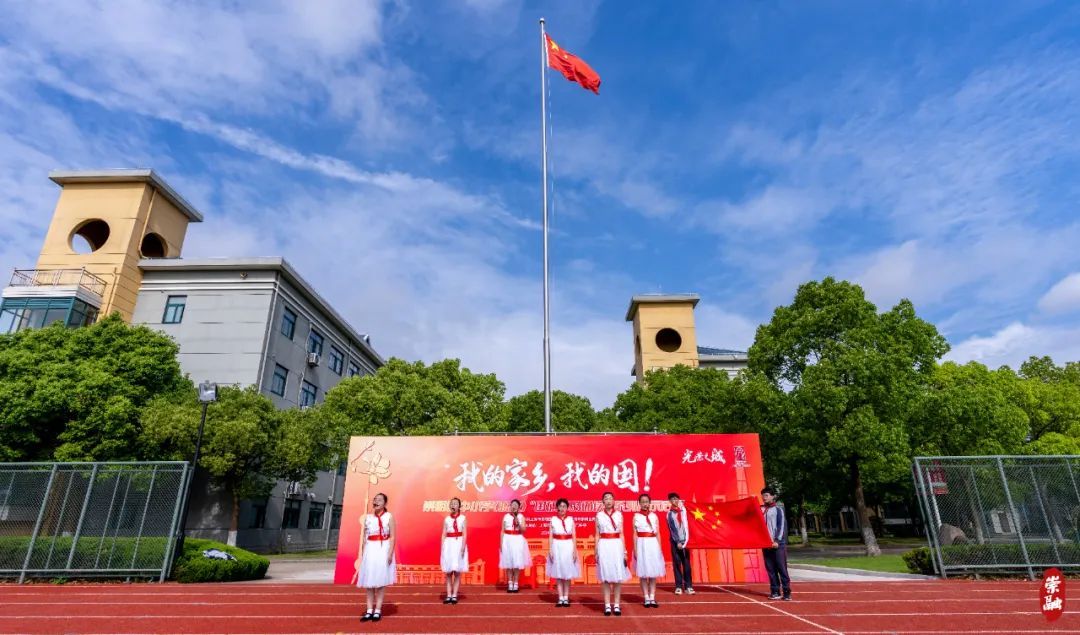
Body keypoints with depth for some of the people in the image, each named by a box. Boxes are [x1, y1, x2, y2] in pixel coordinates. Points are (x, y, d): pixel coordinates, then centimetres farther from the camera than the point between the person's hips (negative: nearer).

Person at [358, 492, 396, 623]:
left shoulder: (389, 517, -3)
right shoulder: (368, 518, 8)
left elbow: (392, 537, -7)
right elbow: (364, 537, 10)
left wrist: (390, 553, -14)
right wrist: (363, 553, 4)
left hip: (383, 550, -4)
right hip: (370, 550, 4)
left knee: (381, 580, 0)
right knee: (369, 581, 4)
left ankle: (378, 610, 7)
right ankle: (370, 610, 11)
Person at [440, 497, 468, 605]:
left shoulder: (462, 518, 0)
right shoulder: (446, 519, 5)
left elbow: (464, 534, -5)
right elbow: (443, 535, 5)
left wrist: (463, 547, -16)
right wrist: (442, 548, -3)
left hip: (459, 544, -2)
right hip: (449, 545, 2)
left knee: (457, 572, 2)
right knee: (448, 572, 4)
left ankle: (454, 595, 8)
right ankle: (448, 595, 10)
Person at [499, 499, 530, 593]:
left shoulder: (521, 517, 1)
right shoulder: (506, 516, 2)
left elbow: (523, 530, -7)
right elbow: (502, 531, 2)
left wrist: (518, 523, -21)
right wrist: (501, 543, -4)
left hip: (518, 541, -1)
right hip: (508, 541, 1)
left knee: (517, 564, 1)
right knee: (508, 563, 4)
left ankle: (516, 584, 11)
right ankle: (510, 584, 14)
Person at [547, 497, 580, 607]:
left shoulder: (571, 519, 3)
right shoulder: (553, 519, 1)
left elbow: (574, 536, 2)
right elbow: (550, 536, 1)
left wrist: (575, 550, -5)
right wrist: (550, 550, -7)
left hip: (568, 547, 0)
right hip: (557, 547, 0)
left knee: (568, 573, 5)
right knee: (558, 574, 4)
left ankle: (566, 598, 14)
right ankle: (560, 598, 11)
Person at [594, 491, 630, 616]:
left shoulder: (619, 514, 6)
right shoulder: (599, 515, 4)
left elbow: (621, 534, 6)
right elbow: (597, 535, 6)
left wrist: (624, 551, 2)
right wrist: (596, 552, 1)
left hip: (617, 546, 1)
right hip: (604, 547, -1)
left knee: (618, 576, 2)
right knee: (605, 577, 2)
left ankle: (616, 605, 11)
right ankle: (607, 606, 10)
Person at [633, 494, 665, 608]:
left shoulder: (654, 516, 7)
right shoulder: (636, 516, 0)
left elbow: (658, 534, 8)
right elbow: (635, 534, -1)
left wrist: (660, 548, 2)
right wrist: (635, 549, -7)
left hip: (653, 545, 2)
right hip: (642, 545, -2)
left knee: (653, 573, 5)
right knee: (643, 573, 2)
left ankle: (652, 598, 12)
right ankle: (646, 598, 10)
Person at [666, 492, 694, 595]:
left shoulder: (683, 509, 3)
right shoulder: (670, 513, -3)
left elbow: (685, 525, 5)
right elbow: (672, 529, -5)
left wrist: (686, 540, -1)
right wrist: (677, 542, -9)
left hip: (684, 540, 2)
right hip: (675, 541, -2)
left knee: (686, 564, 2)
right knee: (677, 563, 0)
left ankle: (688, 586, 8)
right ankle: (678, 586, 5)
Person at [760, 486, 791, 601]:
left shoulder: (778, 510, -1)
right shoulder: (760, 510, 11)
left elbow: (782, 526, -8)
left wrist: (777, 540, -15)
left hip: (778, 544, -4)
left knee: (782, 568, -2)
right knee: (770, 569, 5)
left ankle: (787, 592, 4)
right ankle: (775, 591, 11)